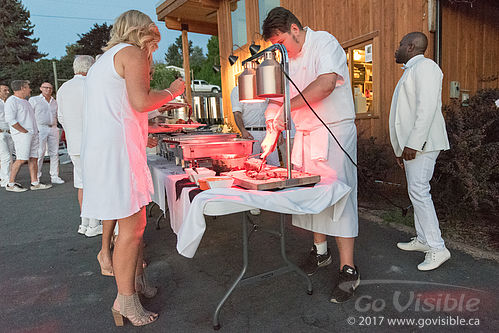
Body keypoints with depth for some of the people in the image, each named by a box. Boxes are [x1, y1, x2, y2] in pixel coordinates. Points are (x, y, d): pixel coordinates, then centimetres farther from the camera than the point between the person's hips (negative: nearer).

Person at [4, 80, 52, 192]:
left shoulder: (25, 101, 22)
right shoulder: (12, 101, -7)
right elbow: (10, 119, -16)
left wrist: (34, 131, 15)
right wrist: (25, 131, -17)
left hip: (33, 134, 9)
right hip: (22, 135, -9)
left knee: (34, 158, 5)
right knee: (21, 160, -10)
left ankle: (35, 183, 7)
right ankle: (11, 184, -1)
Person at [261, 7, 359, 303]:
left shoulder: (325, 42, -8)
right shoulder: (289, 58, 14)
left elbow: (326, 83, -26)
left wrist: (288, 106, -26)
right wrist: (273, 131, 4)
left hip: (334, 132, -7)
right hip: (304, 134, 7)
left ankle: (348, 270, 2)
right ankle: (320, 252, 28)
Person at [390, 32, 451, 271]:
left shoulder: (424, 66, -6)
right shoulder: (411, 71, 25)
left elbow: (427, 107, -20)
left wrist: (413, 143, -24)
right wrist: (401, 149, 21)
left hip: (421, 143, -10)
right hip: (411, 144, 10)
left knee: (418, 191, -12)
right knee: (417, 191, 11)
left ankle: (437, 248, -5)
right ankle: (423, 239, 20)